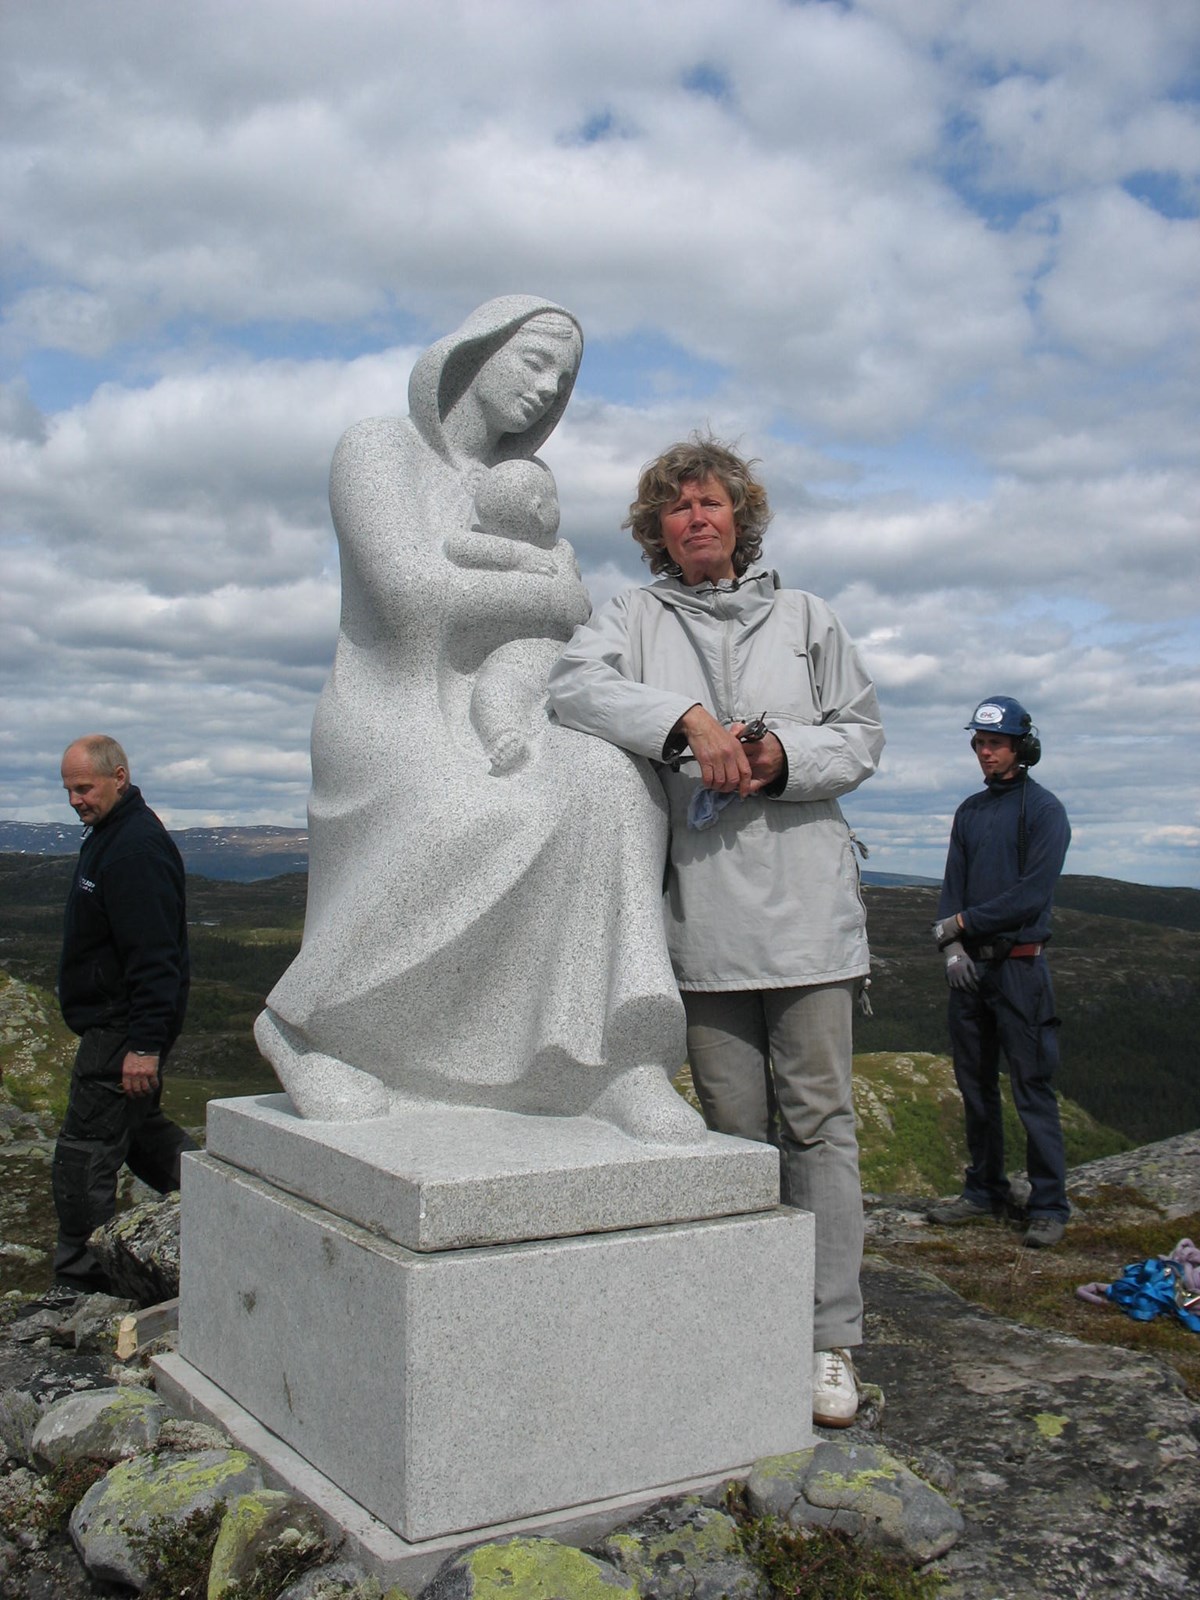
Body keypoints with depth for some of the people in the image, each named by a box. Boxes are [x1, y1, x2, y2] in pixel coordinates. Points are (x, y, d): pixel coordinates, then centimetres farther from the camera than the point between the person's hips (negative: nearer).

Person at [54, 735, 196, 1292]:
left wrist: (145, 1043, -27)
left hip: (122, 1027, -11)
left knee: (85, 1153, -3)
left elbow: (154, 956, -26)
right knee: (140, 1127, 20)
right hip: (121, 1021, 11)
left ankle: (79, 1279, 7)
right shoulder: (109, 834, 14)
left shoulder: (137, 849, -21)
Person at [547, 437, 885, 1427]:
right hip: (700, 910, 0)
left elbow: (863, 735, 11)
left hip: (805, 904, 0)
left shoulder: (804, 618, 14)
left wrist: (784, 756, -10)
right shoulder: (635, 618, 10)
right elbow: (574, 684, -9)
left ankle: (831, 1338, 6)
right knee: (735, 1124, 7)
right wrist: (690, 720, -21)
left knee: (818, 1116, -1)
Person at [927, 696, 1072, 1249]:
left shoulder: (1043, 809, -4)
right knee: (975, 1087, 11)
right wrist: (952, 946, -6)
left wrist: (963, 921, -9)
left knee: (1032, 1089, -5)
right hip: (969, 968, 6)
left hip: (1019, 968, -6)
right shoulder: (969, 811, 15)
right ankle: (985, 1192, 22)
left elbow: (1032, 894, -13)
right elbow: (953, 885, 10)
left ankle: (1049, 1207, 2)